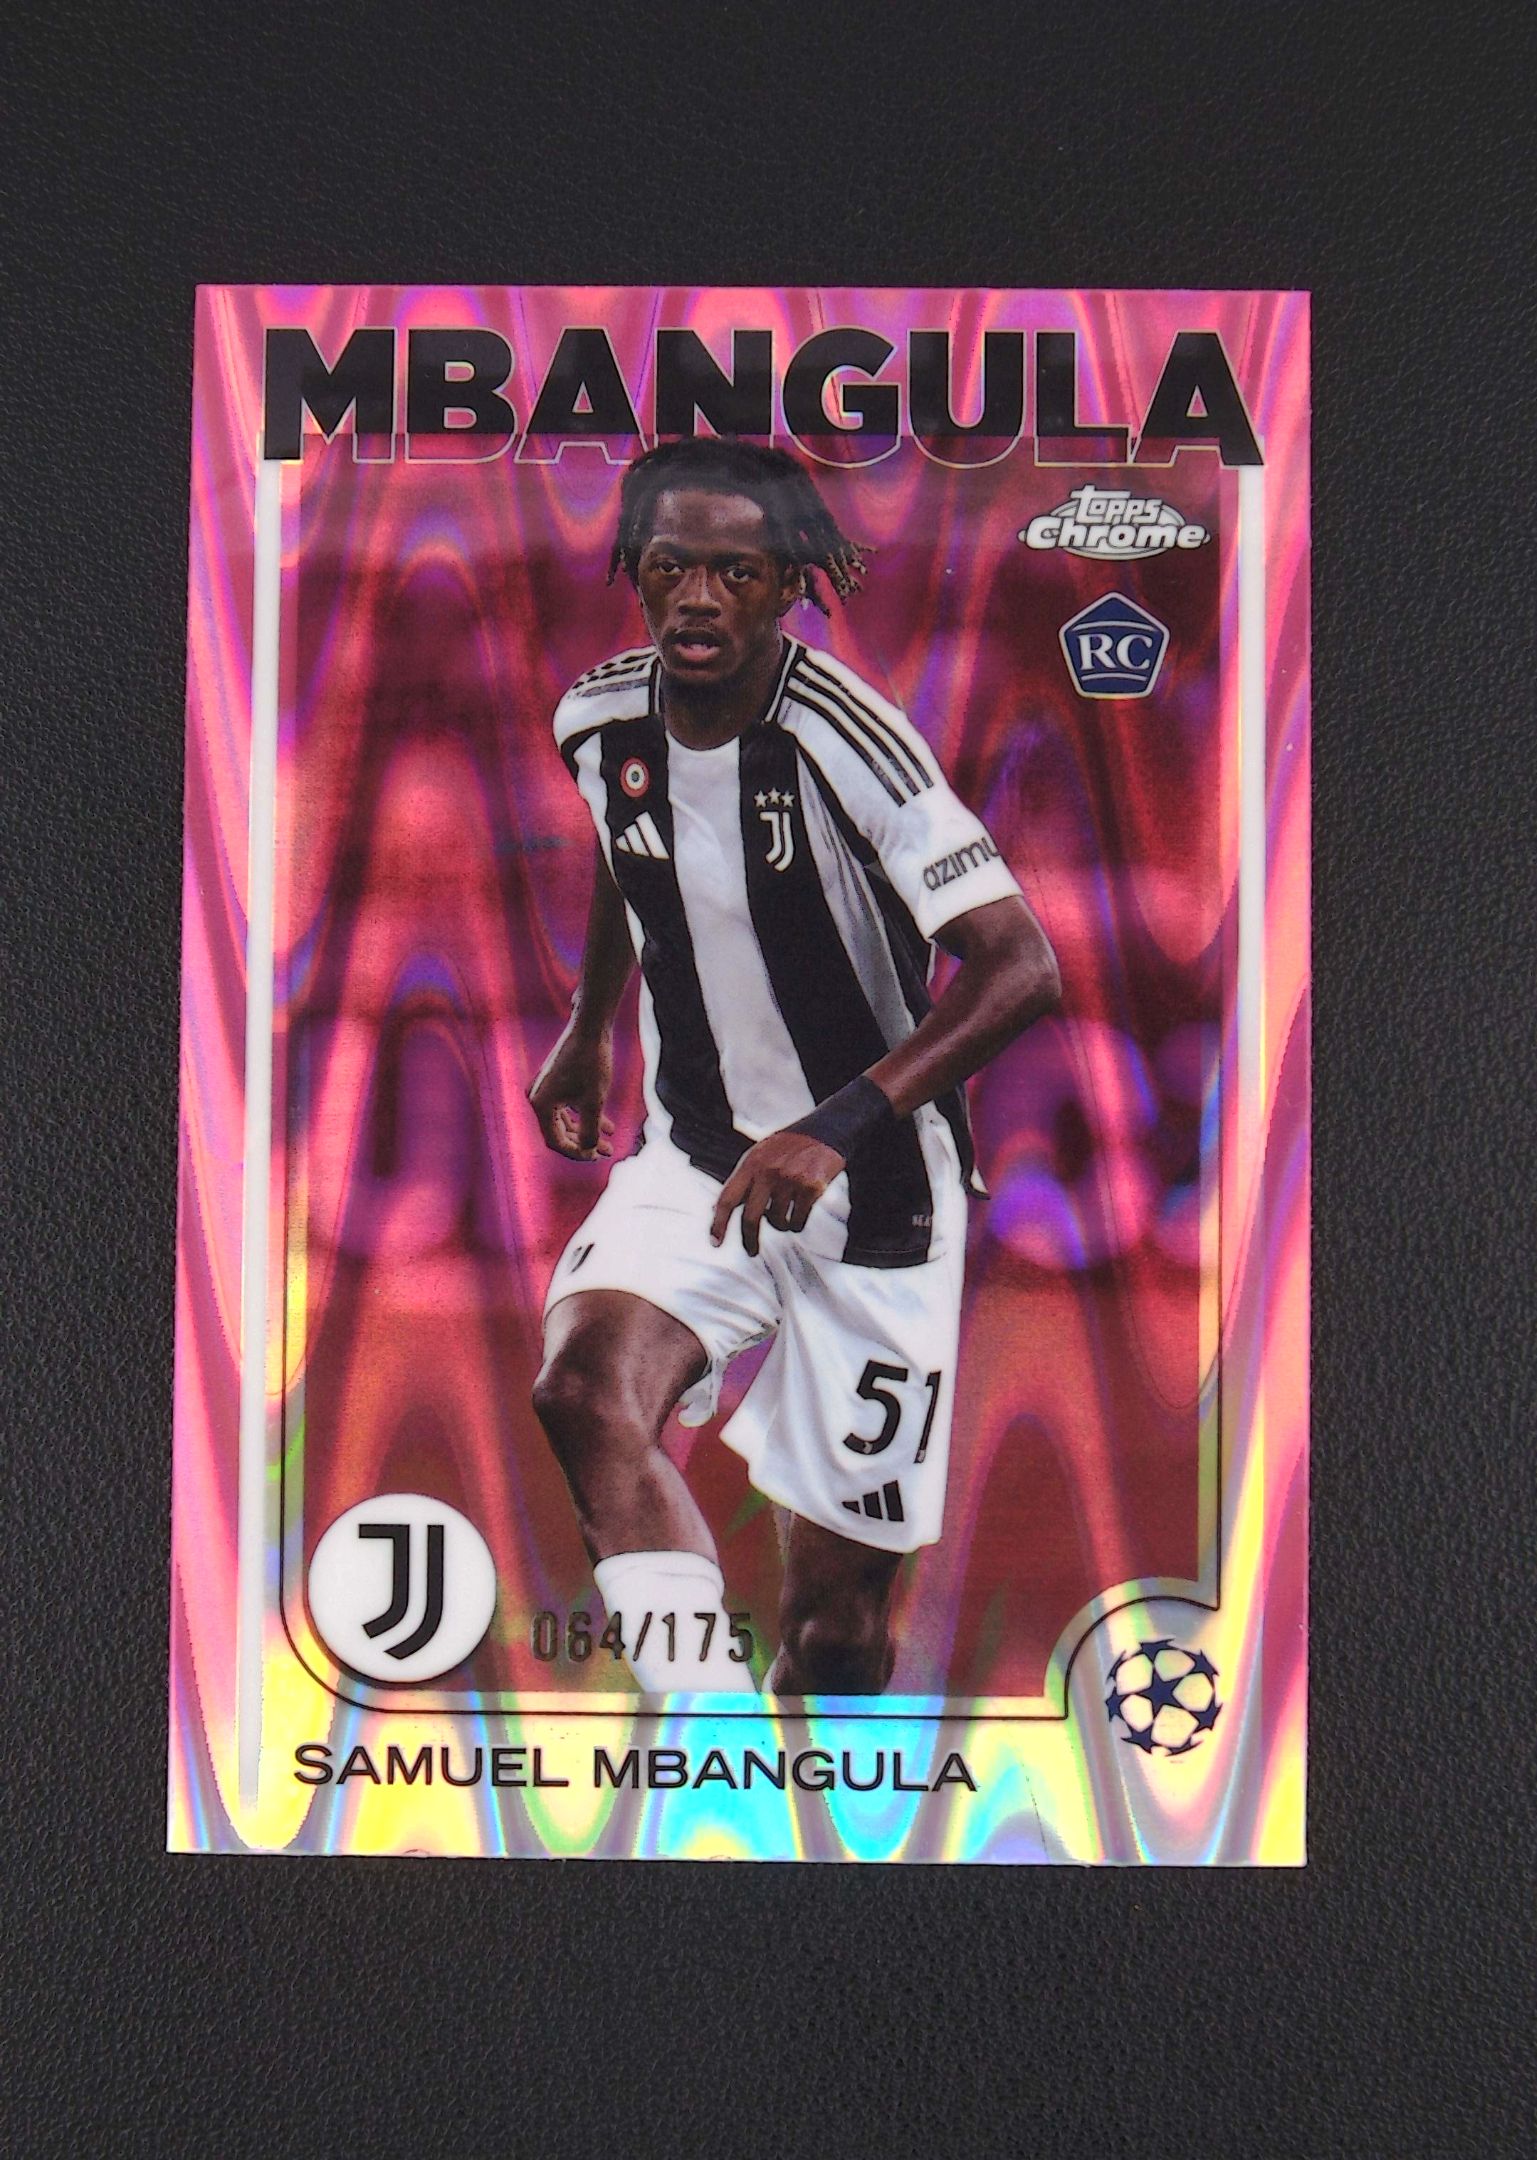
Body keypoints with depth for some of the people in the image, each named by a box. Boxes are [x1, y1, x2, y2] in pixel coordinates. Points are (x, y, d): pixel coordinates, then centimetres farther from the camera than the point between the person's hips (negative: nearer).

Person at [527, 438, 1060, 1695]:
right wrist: (587, 1031, 27)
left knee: (838, 1610, 3)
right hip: (695, 1158, 4)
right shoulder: (600, 721, -3)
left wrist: (837, 1127, -36)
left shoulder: (847, 738, -21)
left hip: (876, 1190, -4)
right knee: (586, 1389, -27)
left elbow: (1021, 966, -27)